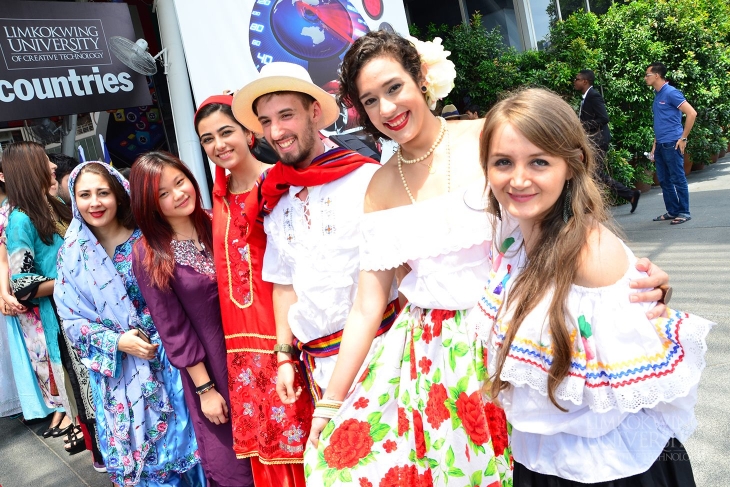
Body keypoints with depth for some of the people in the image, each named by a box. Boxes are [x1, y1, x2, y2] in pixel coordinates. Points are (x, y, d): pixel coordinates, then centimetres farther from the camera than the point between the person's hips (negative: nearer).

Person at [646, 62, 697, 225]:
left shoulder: (671, 92, -10)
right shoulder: (657, 95, 14)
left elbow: (692, 113, -14)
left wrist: (683, 138, -13)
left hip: (672, 144, -8)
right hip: (660, 145, 8)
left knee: (678, 179, -2)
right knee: (664, 180, 11)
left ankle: (684, 212, 6)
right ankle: (672, 211, 20)